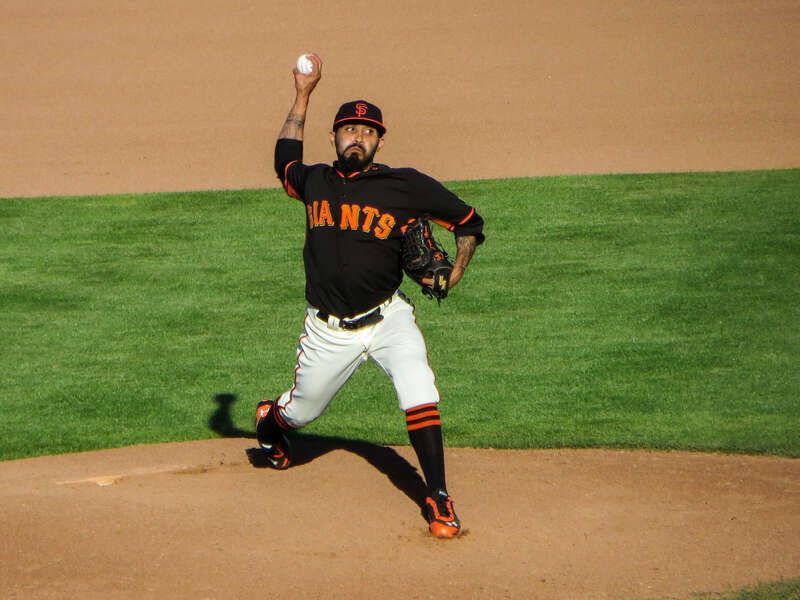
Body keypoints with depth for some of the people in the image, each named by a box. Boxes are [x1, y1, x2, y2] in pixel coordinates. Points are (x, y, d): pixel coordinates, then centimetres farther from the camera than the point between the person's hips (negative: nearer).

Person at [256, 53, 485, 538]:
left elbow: (470, 221, 3)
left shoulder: (406, 186, -6)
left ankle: (439, 498, -18)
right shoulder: (315, 182, 3)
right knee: (302, 410, 16)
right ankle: (269, 422, 54)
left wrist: (455, 271, -12)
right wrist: (303, 95, 24)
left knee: (419, 391, -25)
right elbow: (286, 159, 27)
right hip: (328, 330, 2)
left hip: (388, 320, -2)